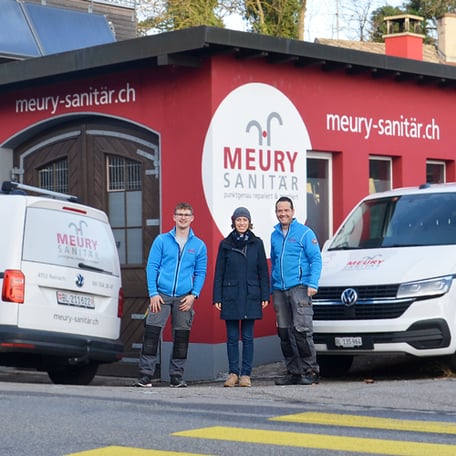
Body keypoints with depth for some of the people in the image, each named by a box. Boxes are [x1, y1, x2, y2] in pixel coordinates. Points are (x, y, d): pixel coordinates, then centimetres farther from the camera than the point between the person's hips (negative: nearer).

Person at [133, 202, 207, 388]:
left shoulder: (199, 245, 8)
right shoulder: (162, 240, 4)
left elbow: (200, 273, 9)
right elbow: (152, 267, 2)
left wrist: (194, 294, -5)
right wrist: (153, 293, -8)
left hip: (184, 298, 2)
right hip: (161, 295, -2)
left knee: (181, 337, 4)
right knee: (152, 333, -9)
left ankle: (176, 377, 13)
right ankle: (145, 375, -7)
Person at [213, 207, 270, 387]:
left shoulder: (256, 243, 5)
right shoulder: (225, 244, 5)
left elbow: (263, 271, 6)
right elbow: (219, 273, 5)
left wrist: (265, 296, 0)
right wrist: (217, 298, 0)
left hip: (250, 297, 0)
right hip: (230, 296, 0)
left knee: (248, 337, 2)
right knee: (232, 337, 2)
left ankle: (246, 374, 6)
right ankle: (233, 373, 8)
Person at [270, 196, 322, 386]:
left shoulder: (305, 233, -1)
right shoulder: (274, 235, 17)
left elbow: (316, 259, -4)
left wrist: (313, 283, -14)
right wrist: (272, 287, 17)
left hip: (299, 287, -6)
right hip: (279, 290, 6)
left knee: (301, 329, -13)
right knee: (284, 333, 6)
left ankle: (310, 370, -7)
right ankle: (293, 372, 12)